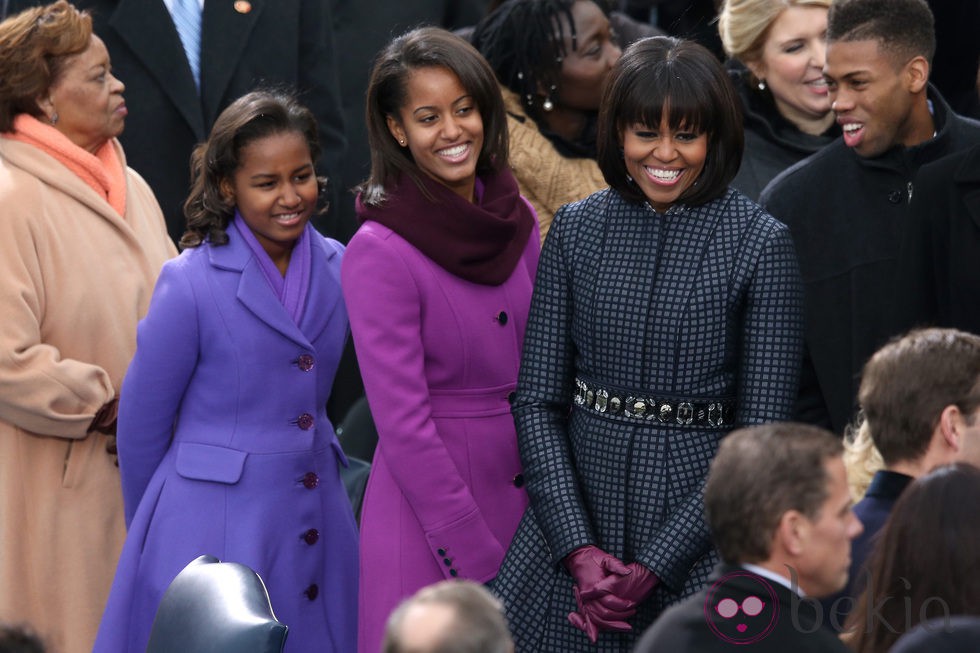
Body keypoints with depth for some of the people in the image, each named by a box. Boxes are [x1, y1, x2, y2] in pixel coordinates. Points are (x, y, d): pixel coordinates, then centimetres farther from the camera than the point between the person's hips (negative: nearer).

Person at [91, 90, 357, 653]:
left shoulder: (338, 269, 3)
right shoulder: (191, 285, -12)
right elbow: (142, 425, -3)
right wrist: (156, 534, 6)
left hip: (320, 524, 5)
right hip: (215, 536, -5)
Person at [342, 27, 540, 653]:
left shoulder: (517, 219, 5)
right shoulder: (379, 254, -14)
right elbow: (404, 424, -15)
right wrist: (480, 562, -15)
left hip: (524, 494, 6)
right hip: (428, 503, -6)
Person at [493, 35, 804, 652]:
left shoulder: (760, 244, -7)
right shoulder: (577, 229, 3)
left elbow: (764, 429, -9)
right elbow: (538, 399, 3)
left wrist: (653, 567, -12)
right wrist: (578, 548, -9)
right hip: (575, 515, 3)